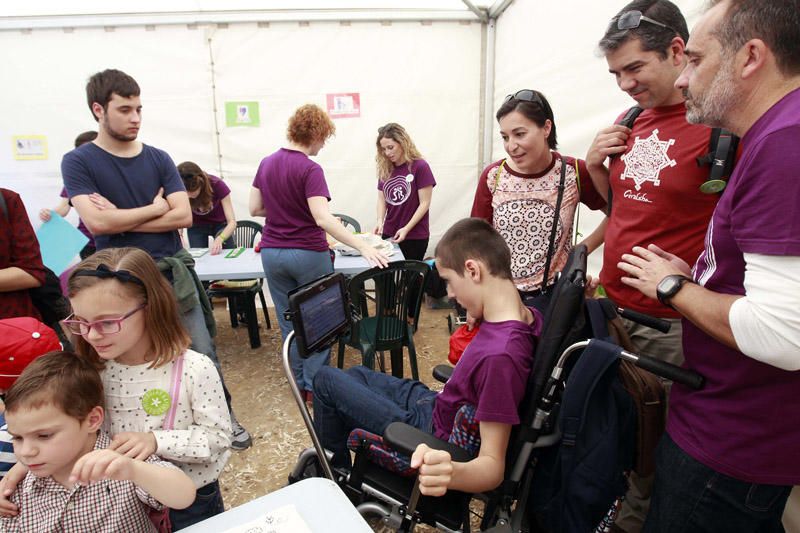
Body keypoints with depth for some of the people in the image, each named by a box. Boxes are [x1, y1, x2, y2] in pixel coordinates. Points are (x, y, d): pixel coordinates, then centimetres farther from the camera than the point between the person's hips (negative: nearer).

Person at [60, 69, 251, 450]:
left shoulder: (158, 159, 5)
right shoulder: (78, 162, -2)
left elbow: (183, 216, -5)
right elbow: (97, 222, -16)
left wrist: (121, 218, -11)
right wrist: (156, 208, -7)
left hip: (174, 275, 2)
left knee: (202, 356, 8)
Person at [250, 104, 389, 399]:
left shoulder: (266, 163, 4)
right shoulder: (310, 170, -17)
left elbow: (255, 208, 7)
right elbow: (323, 218, -27)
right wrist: (364, 247, -31)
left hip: (272, 253, 6)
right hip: (308, 254, -6)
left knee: (290, 322, 14)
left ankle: (301, 382, 26)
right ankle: (315, 384, 17)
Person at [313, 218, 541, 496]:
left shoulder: (500, 355, -39)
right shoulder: (529, 315, -12)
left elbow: (494, 465, -36)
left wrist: (450, 473, -54)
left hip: (433, 436, -8)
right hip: (437, 406, 9)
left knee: (326, 379, 1)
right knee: (355, 375, 25)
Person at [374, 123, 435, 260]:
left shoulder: (420, 167, -8)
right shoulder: (385, 169, 6)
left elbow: (425, 203, -10)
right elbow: (381, 199, 9)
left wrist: (406, 229, -18)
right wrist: (380, 222, -10)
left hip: (414, 236, -4)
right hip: (388, 234, 4)